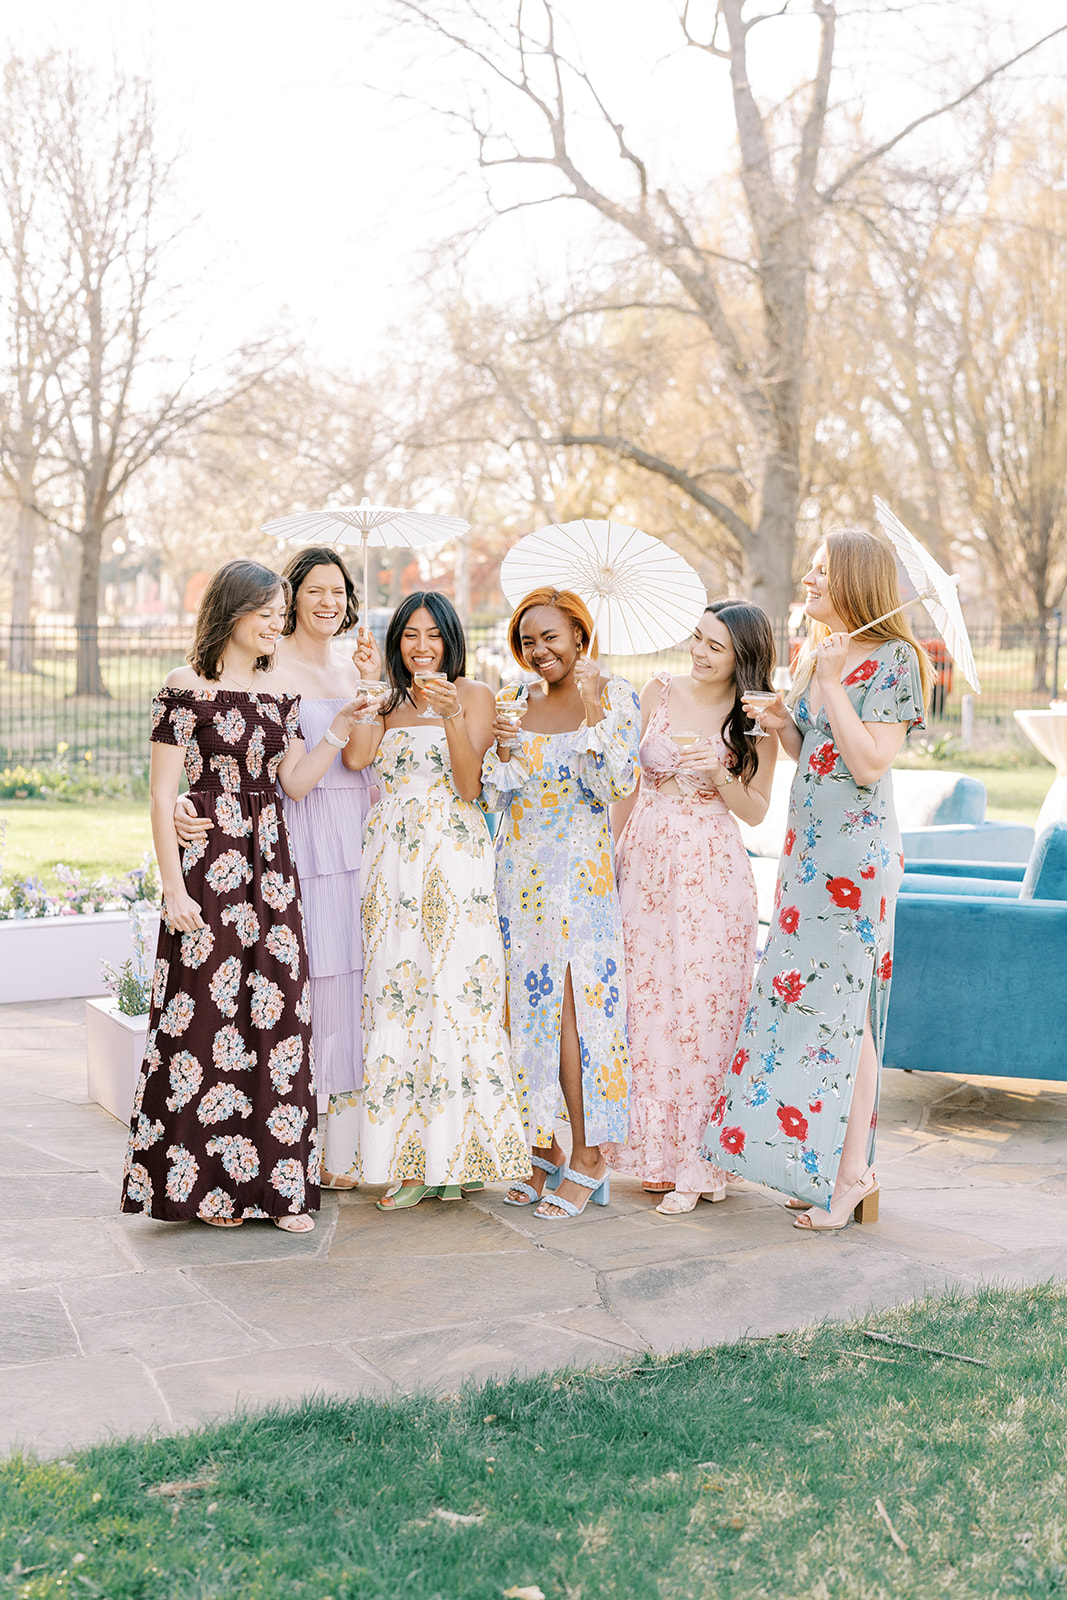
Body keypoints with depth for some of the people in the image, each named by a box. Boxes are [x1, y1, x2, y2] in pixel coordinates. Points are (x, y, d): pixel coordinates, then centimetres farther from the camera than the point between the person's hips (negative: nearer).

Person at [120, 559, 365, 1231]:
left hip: (270, 865, 6)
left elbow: (295, 783, 9)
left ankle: (277, 1182, 11)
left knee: (277, 1014, 3)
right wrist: (173, 886, -12)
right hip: (208, 866, -5)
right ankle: (207, 1180, 11)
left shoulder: (281, 693, 13)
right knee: (207, 1013, -2)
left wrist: (341, 729, -3)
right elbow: (163, 795, -7)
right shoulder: (188, 688, -5)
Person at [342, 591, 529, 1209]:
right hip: (392, 863, 4)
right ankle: (411, 1161, 3)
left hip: (453, 860, -4)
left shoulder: (474, 695, 5)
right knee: (397, 998, -1)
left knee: (453, 993, -7)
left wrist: (453, 716, -18)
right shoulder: (390, 704, 18)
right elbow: (355, 758, -2)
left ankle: (456, 1153, 1)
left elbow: (469, 786, -6)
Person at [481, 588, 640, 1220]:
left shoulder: (616, 696, -3)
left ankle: (588, 1160, 0)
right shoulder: (522, 704, 12)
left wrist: (595, 711, -20)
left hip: (582, 870, -5)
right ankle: (546, 1151, 15)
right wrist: (503, 750, -7)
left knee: (577, 1005, -8)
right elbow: (495, 798, 12)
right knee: (533, 1006, 6)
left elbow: (618, 784, -12)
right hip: (522, 871, 6)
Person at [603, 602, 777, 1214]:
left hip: (712, 871, -3)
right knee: (646, 1002, 4)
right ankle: (658, 1150, 16)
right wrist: (608, 853, 9)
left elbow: (757, 810, 3)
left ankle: (697, 1161, 5)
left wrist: (720, 776, -15)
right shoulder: (660, 693, 7)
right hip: (646, 864, 3)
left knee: (702, 1008, -4)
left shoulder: (757, 721, 0)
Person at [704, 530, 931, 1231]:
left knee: (839, 1002, -6)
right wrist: (783, 726, 2)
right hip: (809, 847, 9)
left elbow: (871, 763, -19)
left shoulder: (891, 658, -10)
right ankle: (822, 1169, 16)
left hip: (855, 850, -8)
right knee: (808, 996, 8)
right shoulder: (817, 655, 16)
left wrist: (830, 684, -17)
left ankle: (853, 1169, 3)